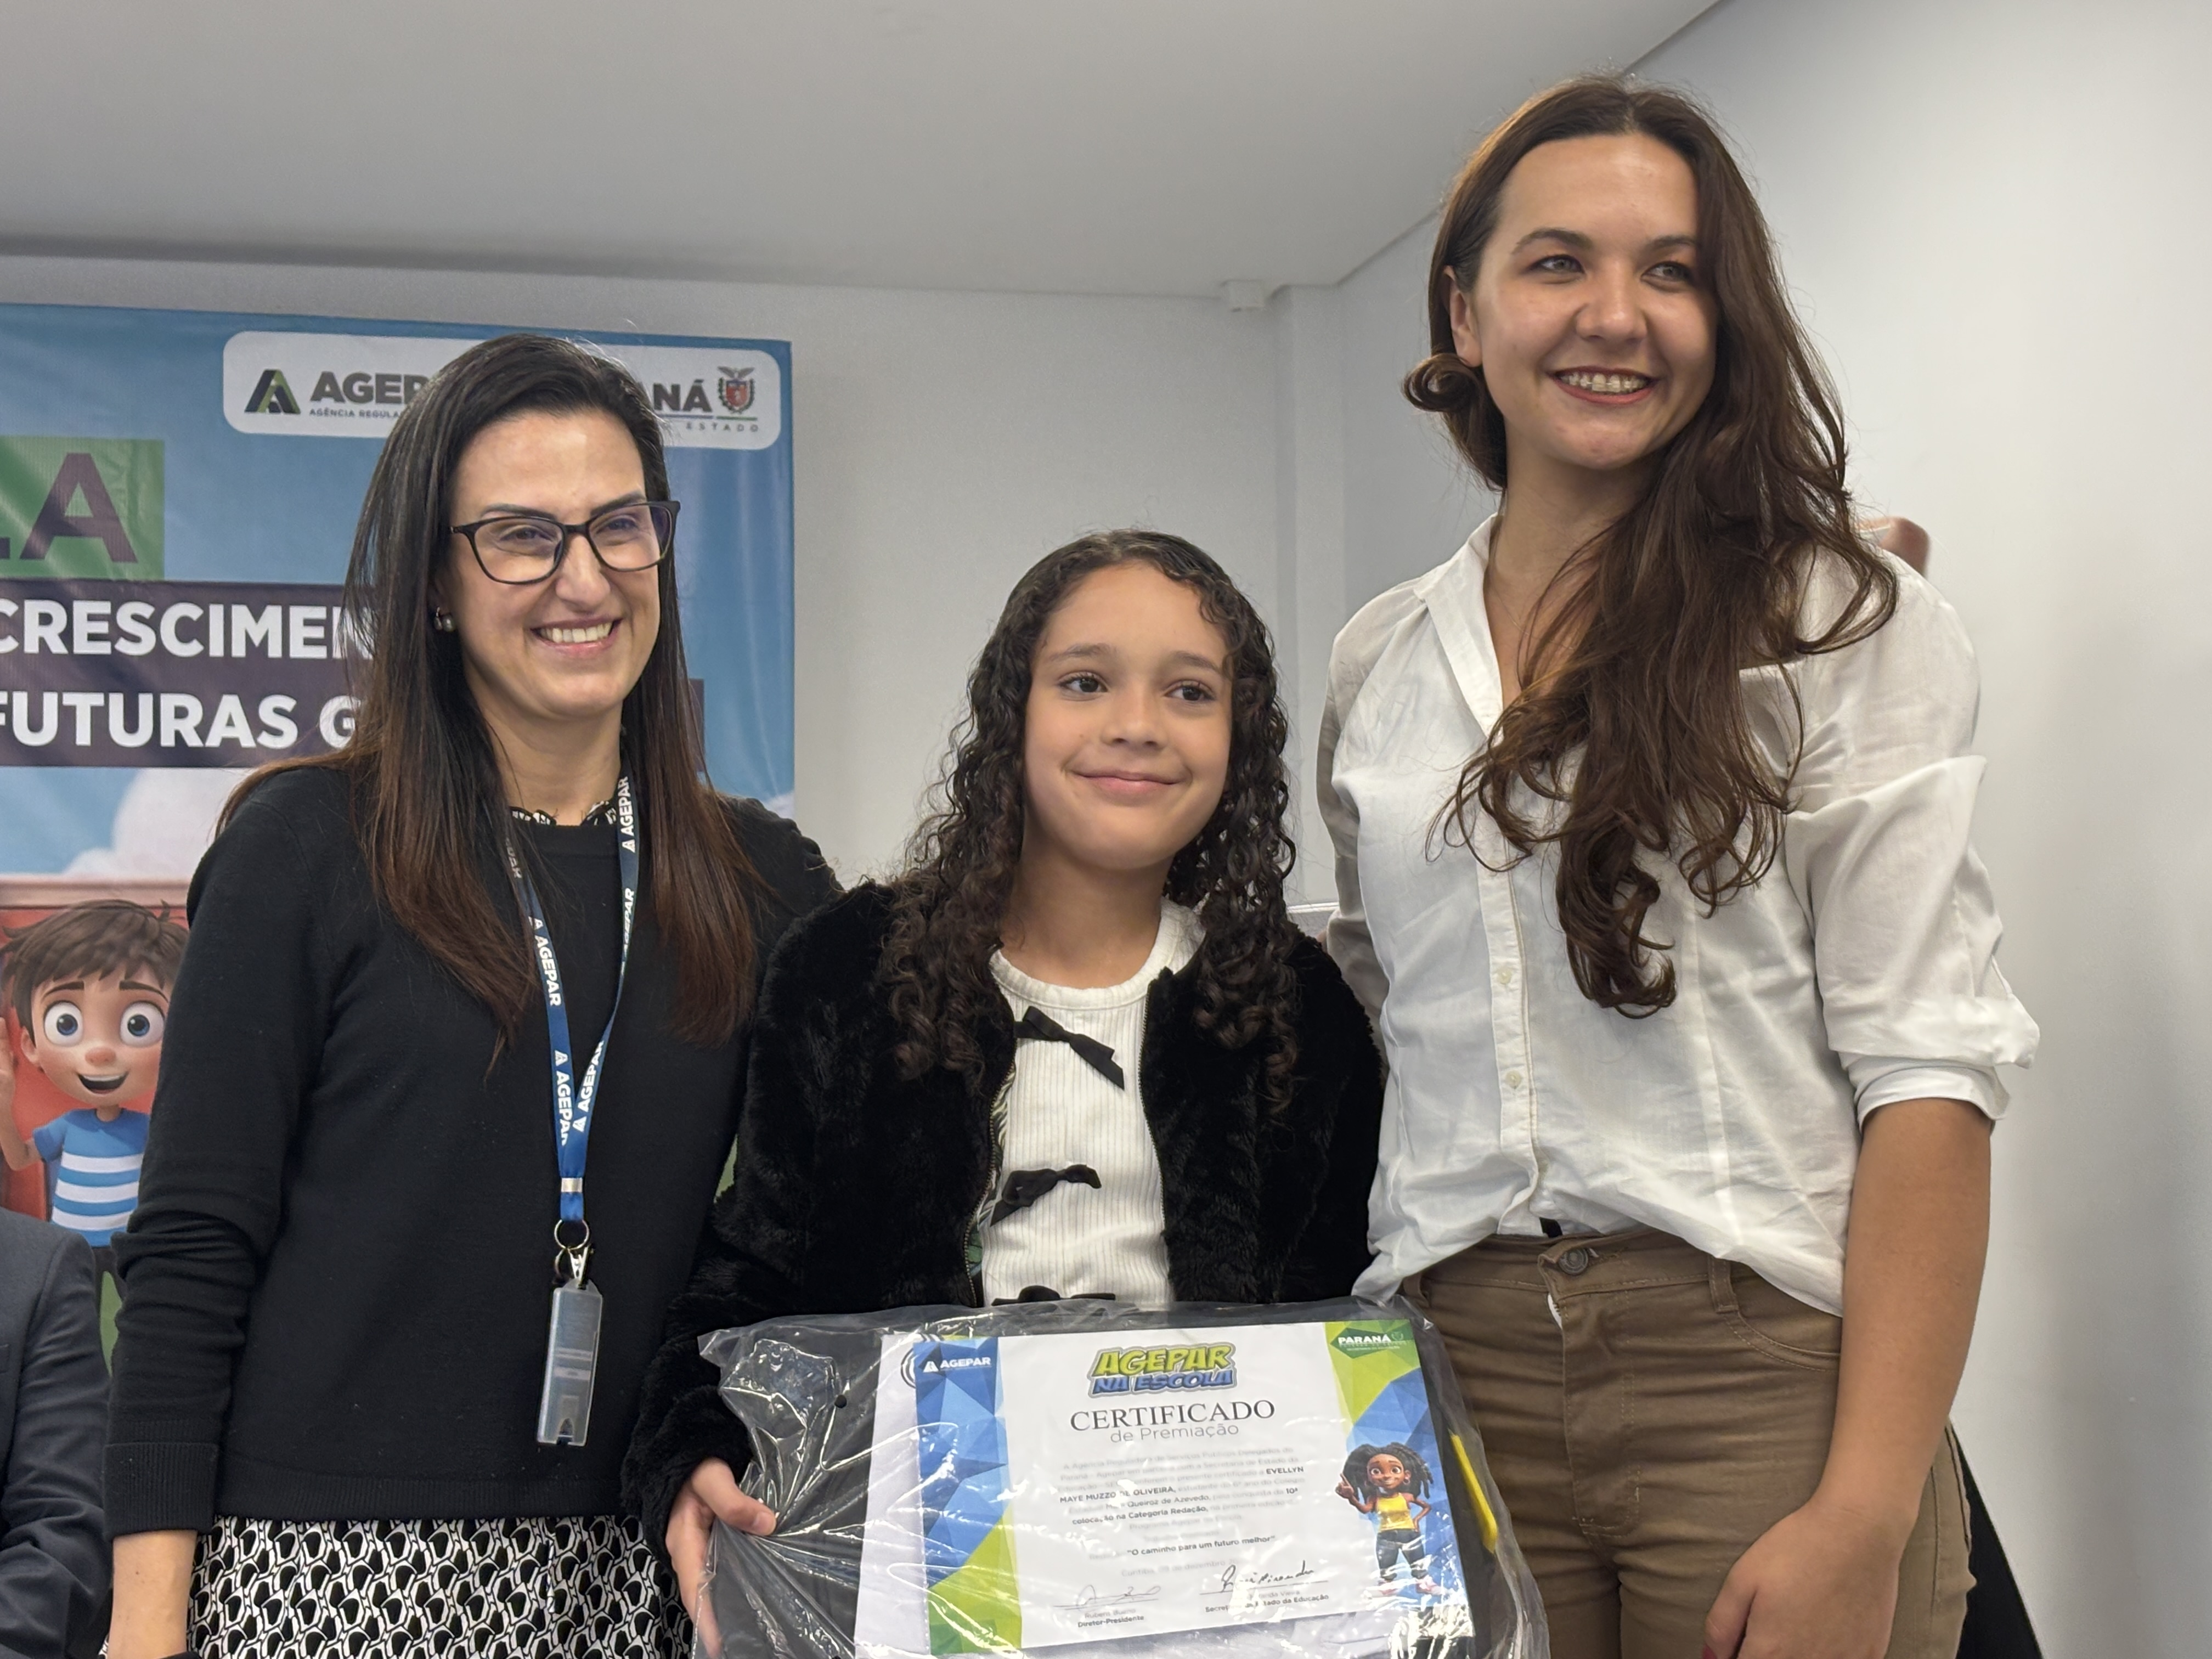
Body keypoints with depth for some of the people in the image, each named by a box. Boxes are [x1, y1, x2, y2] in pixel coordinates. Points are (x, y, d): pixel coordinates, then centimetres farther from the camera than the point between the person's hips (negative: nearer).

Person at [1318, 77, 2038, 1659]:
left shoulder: (1849, 625, -1)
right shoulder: (1378, 666, 12)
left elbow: (1926, 1068, -8)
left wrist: (1869, 1513, -16)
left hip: (1766, 1360, -3)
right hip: (1455, 1366, 3)